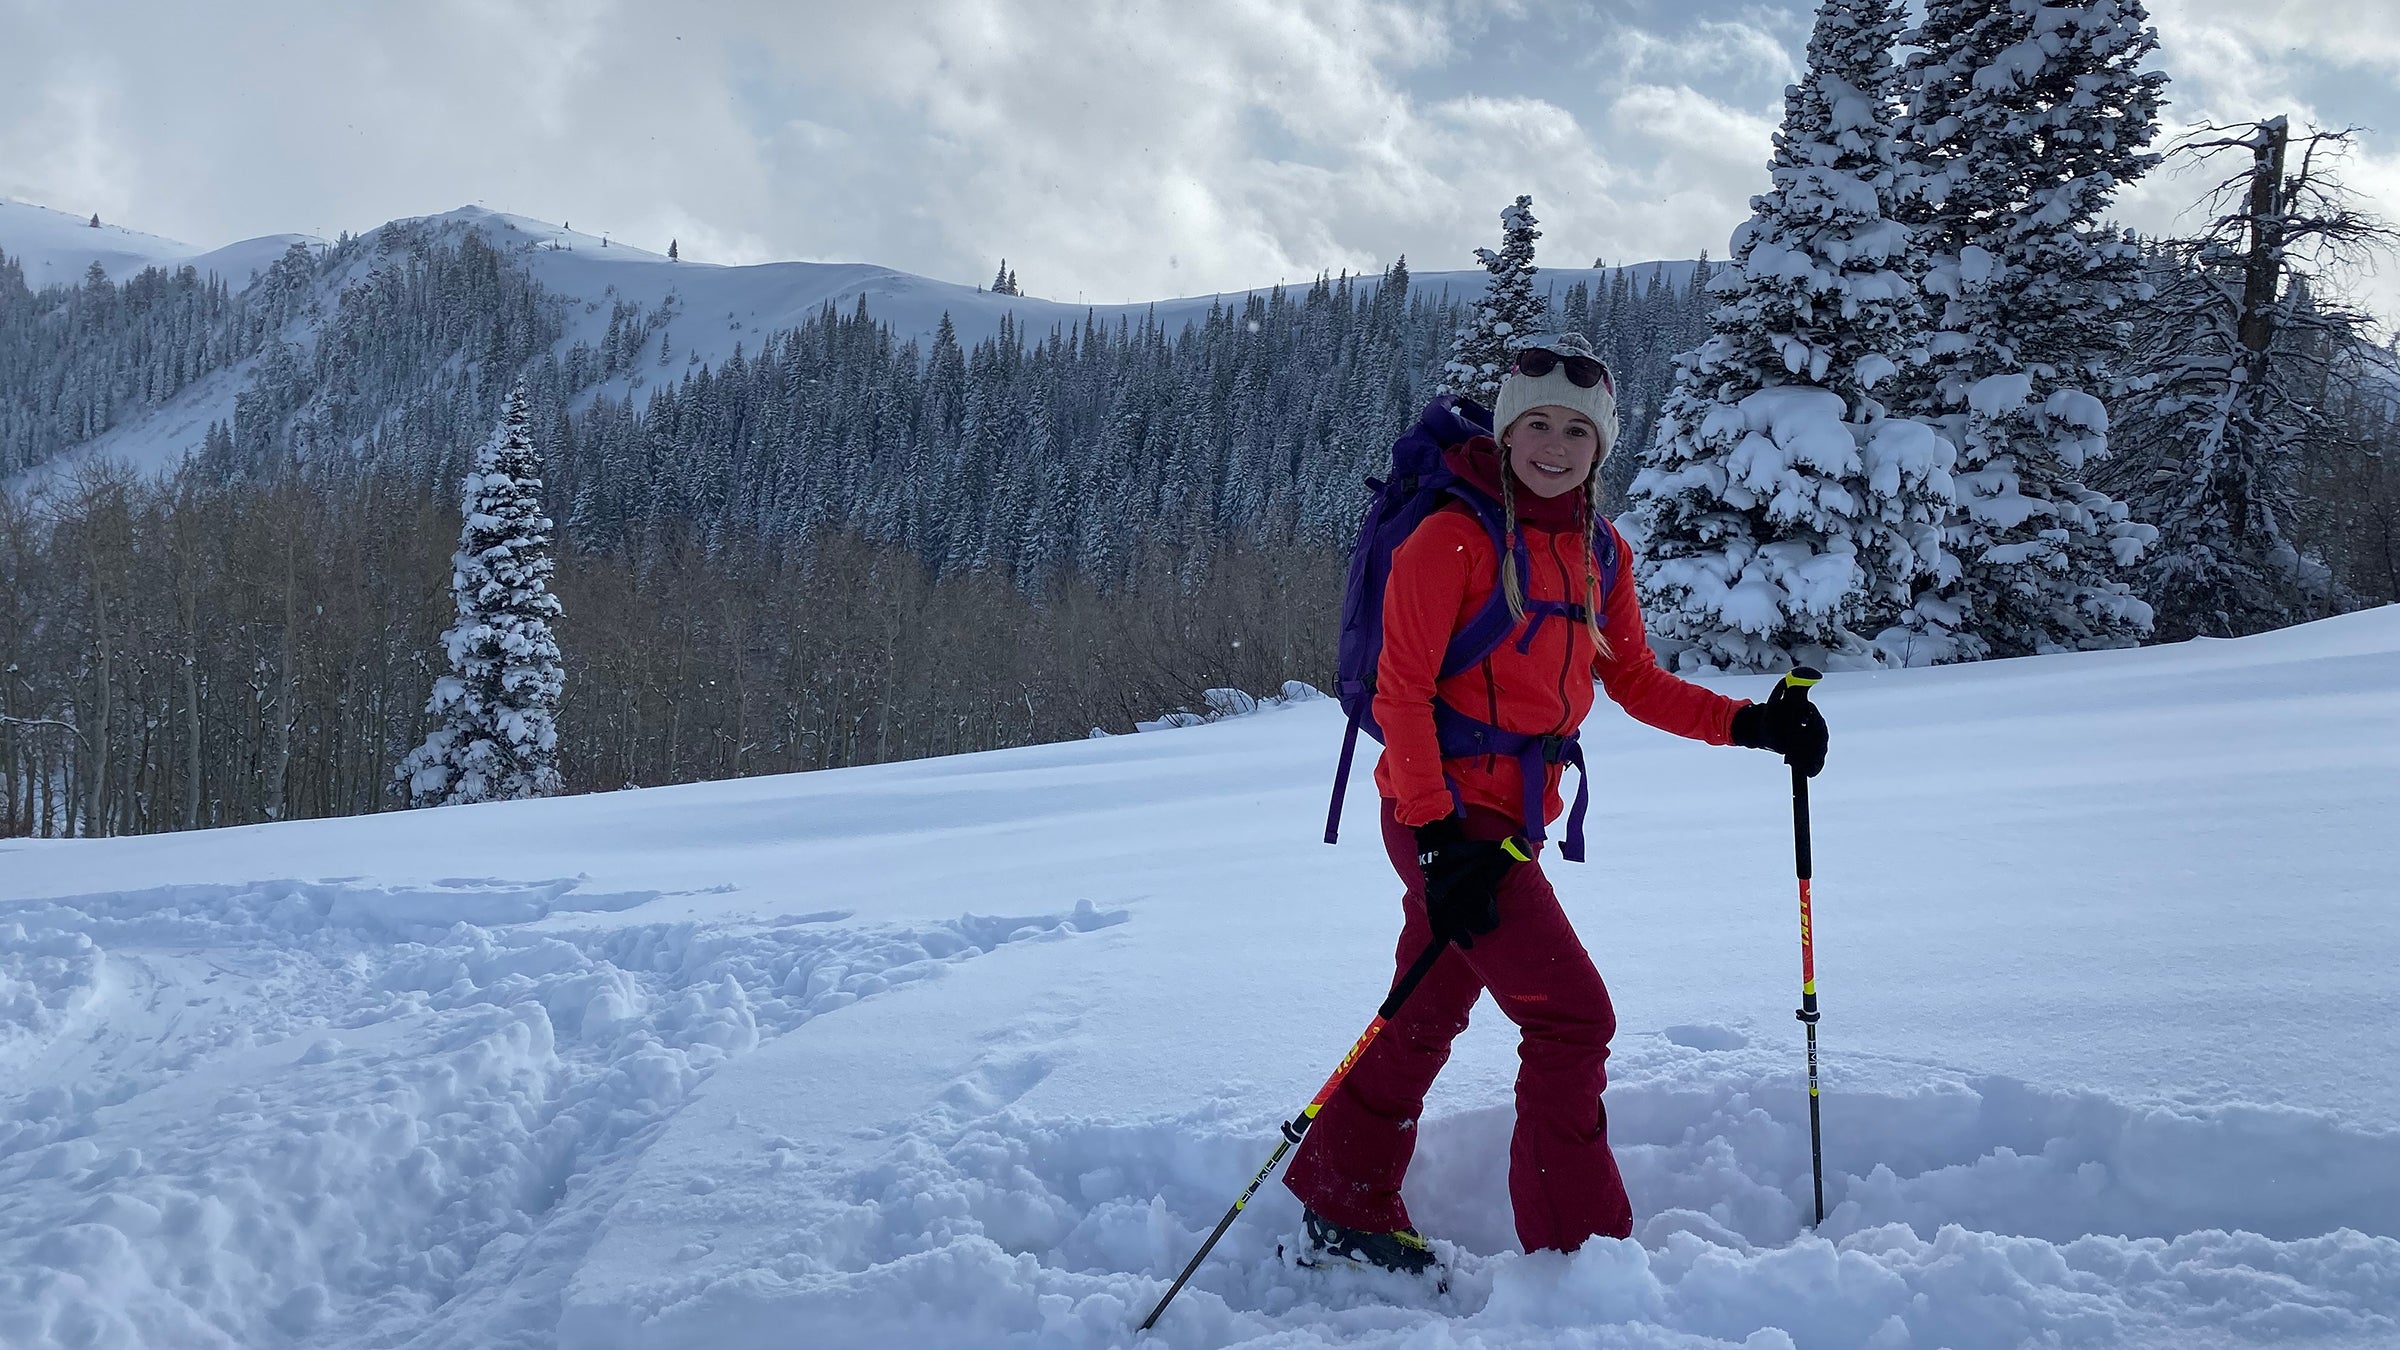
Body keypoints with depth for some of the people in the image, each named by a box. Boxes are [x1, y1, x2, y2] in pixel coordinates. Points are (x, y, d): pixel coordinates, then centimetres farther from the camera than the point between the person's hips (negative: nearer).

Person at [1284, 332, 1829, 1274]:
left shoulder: (1599, 551, 8)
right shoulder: (1454, 537, -14)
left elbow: (1635, 682, 13)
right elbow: (1401, 693, -16)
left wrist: (1747, 723, -1)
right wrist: (1440, 835, -22)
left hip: (1514, 817, 7)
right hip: (1447, 816, -7)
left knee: (1428, 1018, 17)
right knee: (1573, 1016, -9)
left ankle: (1344, 1205, 33)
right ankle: (1580, 1249, 4)